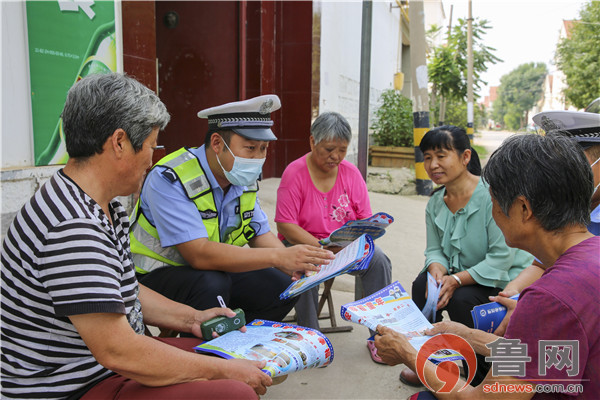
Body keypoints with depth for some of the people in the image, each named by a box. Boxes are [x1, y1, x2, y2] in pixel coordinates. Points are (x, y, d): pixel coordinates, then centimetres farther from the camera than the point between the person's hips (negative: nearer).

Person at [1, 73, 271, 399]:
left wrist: (191, 319, 12)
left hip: (106, 365, 10)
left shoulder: (102, 207, 7)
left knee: (237, 354, 10)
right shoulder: (72, 226, -27)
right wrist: (225, 370, -20)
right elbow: (117, 352, -29)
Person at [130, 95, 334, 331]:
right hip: (157, 275, -6)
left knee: (284, 285, -8)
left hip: (216, 271, 7)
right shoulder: (169, 179, -26)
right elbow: (199, 254, -35)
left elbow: (260, 234, 5)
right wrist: (277, 257, -38)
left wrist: (291, 265, -16)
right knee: (212, 283, -35)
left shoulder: (245, 179, -2)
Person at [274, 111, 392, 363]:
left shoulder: (351, 173, 1)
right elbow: (286, 225, -17)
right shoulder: (295, 173, -12)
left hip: (344, 246, 4)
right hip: (303, 245, -3)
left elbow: (365, 219, 3)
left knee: (378, 259, -21)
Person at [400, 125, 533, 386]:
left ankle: (483, 373, -2)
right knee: (422, 284, -18)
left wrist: (457, 280, -31)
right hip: (460, 273, 6)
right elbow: (434, 250, 2)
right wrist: (437, 272, -22)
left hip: (504, 281, -6)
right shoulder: (436, 203, 0)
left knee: (461, 299, -30)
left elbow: (502, 257, -26)